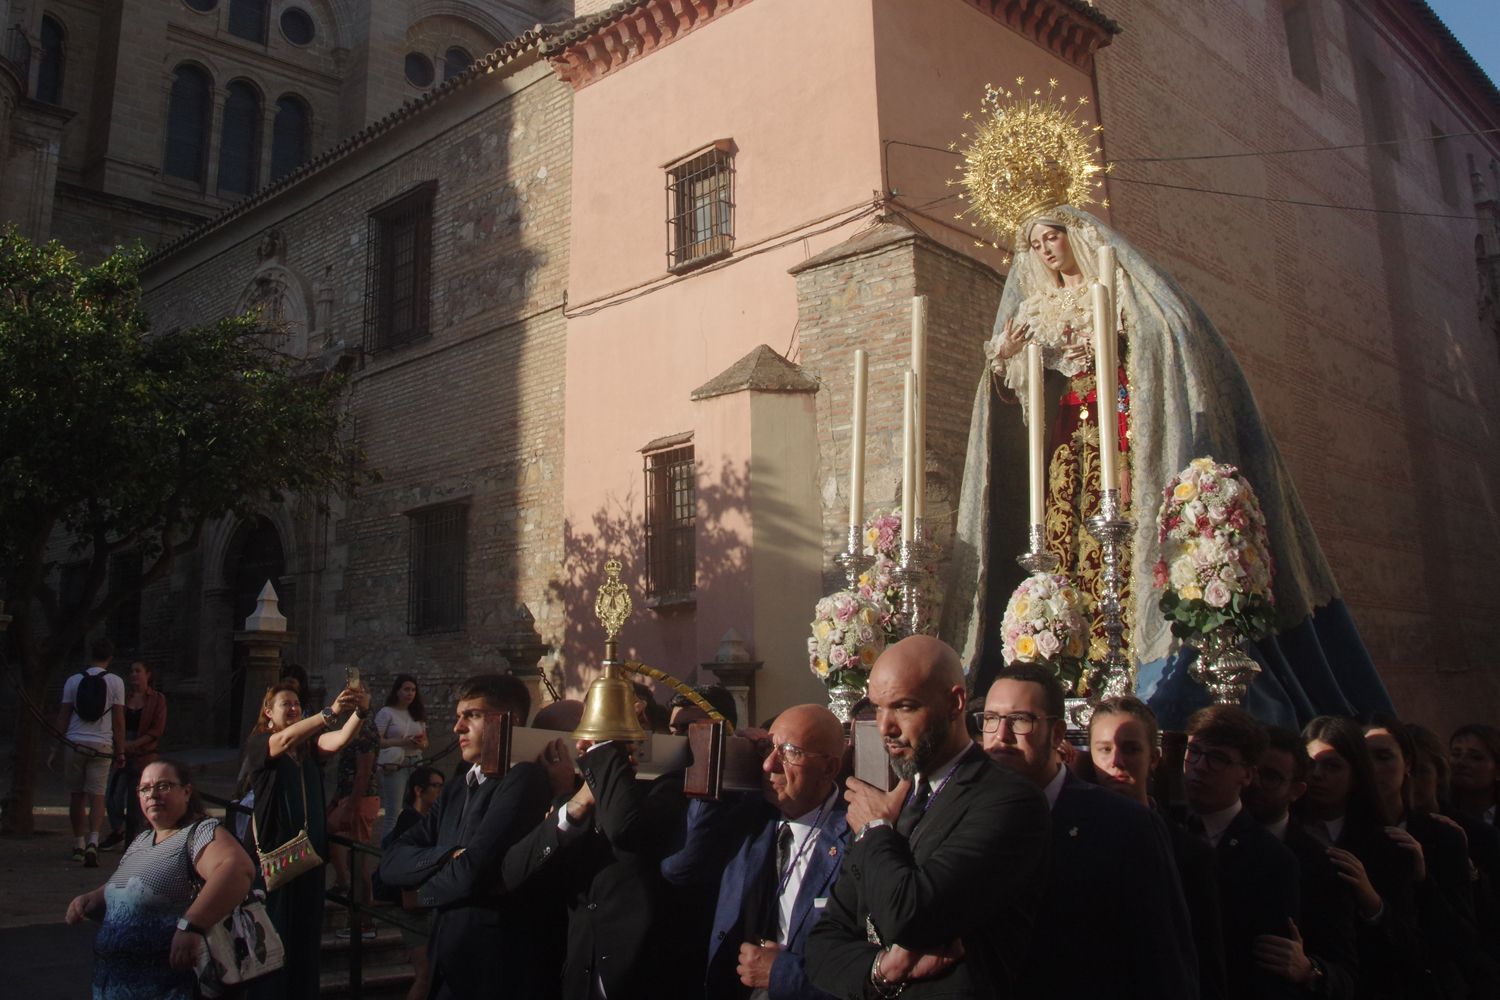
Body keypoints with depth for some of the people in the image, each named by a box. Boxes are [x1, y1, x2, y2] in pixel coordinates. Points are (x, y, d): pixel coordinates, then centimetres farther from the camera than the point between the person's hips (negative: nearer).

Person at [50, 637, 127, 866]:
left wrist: (55, 749, 8)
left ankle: (79, 845, 21)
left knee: (76, 795, 13)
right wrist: (120, 751, 3)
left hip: (74, 743, 2)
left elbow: (63, 717, 3)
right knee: (97, 796, -1)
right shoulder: (115, 682, 0)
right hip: (101, 745, -1)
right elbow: (118, 721, -2)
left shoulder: (73, 680, 4)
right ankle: (93, 842, -19)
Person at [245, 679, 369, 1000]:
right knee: (273, 929, 0)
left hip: (309, 847, 4)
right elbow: (286, 739, -24)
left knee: (307, 927, 7)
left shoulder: (309, 744, 11)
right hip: (274, 849, -4)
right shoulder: (258, 743, -2)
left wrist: (360, 712, -28)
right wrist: (331, 712, -37)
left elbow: (337, 740, -10)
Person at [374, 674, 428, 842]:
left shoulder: (418, 714, 15)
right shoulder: (386, 713, -1)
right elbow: (377, 741, -8)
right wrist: (403, 742, -17)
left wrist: (421, 744, -6)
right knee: (394, 811, -7)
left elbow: (425, 741, 18)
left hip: (416, 765, 5)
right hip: (395, 765, -5)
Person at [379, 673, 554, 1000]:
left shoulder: (524, 780, -16)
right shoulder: (456, 790, 11)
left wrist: (427, 888, -4)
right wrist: (449, 857, -16)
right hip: (449, 965, 7)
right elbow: (391, 863, 3)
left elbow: (471, 873, -25)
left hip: (497, 973, -7)